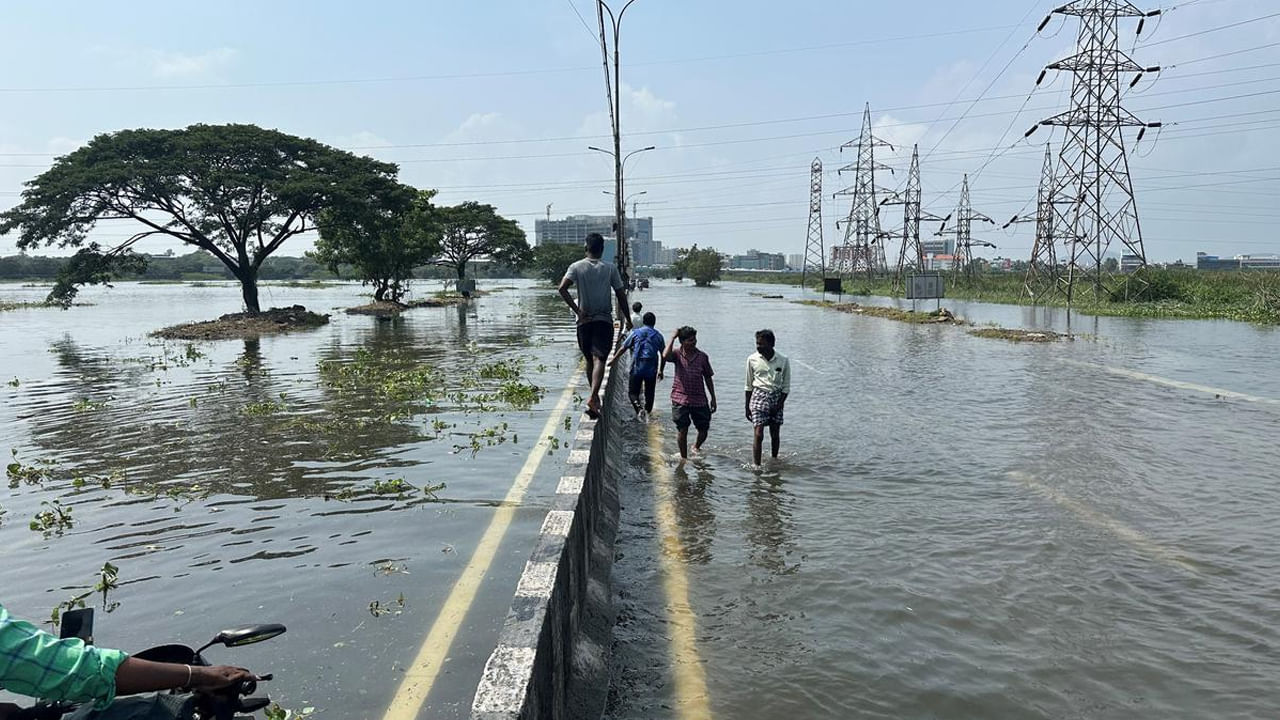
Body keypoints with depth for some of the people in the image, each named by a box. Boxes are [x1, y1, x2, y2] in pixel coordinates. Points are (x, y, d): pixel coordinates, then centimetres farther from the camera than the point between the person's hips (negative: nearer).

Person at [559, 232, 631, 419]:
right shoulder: (610, 269, 1)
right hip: (604, 320, -2)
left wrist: (577, 310, -8)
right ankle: (592, 398, -29)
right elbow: (621, 295, 1)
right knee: (599, 359, -10)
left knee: (590, 360, 16)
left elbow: (562, 288, -13)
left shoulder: (576, 267, 1)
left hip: (584, 321, 2)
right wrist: (627, 319, 11)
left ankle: (595, 397, 28)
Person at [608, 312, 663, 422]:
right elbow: (663, 355, 10)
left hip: (637, 368, -1)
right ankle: (648, 412, 21)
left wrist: (613, 359, 17)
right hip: (652, 369, 1)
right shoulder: (658, 336, 8)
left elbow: (623, 348, 6)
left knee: (632, 392, 3)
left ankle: (639, 408, -20)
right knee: (649, 393, 15)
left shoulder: (635, 333, 5)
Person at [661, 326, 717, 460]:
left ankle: (696, 447, 39)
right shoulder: (677, 353, -4)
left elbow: (708, 378, 9)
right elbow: (665, 356, -28)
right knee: (682, 430, 2)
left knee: (704, 429, 8)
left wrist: (713, 398, 9)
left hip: (700, 399, 2)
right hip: (680, 399, -2)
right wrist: (673, 337, -20)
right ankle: (684, 457, 18)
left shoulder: (702, 356, 2)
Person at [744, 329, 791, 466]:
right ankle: (756, 466, -9)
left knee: (775, 435, 9)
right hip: (759, 396, -1)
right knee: (758, 435, -11)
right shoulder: (752, 359, -2)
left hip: (776, 397, 1)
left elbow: (786, 387, 3)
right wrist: (747, 407, 4)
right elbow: (749, 386, 7)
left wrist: (779, 405, -7)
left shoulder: (783, 360, -2)